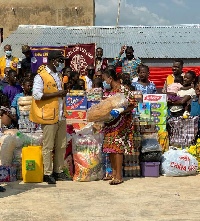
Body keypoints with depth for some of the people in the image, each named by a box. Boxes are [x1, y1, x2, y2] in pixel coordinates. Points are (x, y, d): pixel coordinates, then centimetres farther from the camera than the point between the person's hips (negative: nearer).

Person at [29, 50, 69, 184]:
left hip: (61, 116, 8)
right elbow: (37, 95, -17)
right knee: (48, 147, -3)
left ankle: (58, 171, 19)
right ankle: (48, 173, 5)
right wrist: (57, 94, -17)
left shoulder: (59, 76, 19)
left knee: (61, 145, 9)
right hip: (48, 117, -8)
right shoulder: (41, 77, -7)